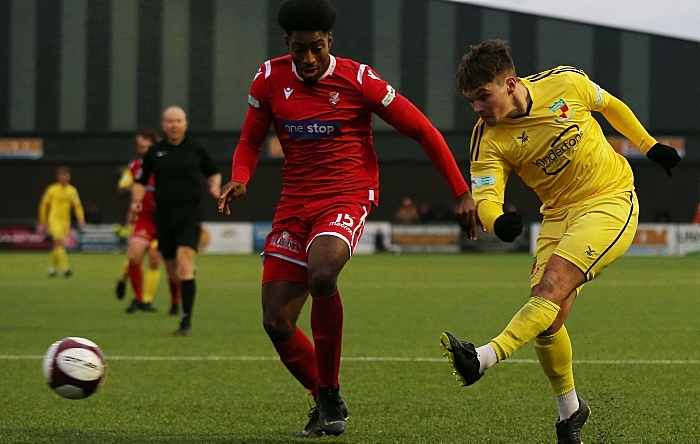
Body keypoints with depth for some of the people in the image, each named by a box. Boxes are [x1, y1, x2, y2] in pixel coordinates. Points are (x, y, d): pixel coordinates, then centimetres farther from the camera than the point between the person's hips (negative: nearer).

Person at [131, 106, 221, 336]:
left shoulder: (196, 149, 5)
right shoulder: (155, 152, 7)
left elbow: (213, 173, 18)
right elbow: (140, 181, 14)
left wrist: (215, 185, -3)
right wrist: (137, 201, -4)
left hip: (190, 216, -3)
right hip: (164, 217, 3)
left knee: (184, 263, -19)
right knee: (172, 272, 7)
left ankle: (186, 321, -21)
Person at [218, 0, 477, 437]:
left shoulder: (357, 80, -8)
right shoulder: (271, 78, 3)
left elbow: (423, 130, -1)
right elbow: (250, 142, 14)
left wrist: (462, 193, -3)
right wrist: (239, 180, -9)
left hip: (347, 199, -5)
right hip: (294, 203, 5)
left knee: (321, 274, -35)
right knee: (276, 323, -3)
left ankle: (331, 395, -17)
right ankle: (324, 403, 23)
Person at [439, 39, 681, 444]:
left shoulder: (567, 83, -11)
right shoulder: (489, 139, -9)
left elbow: (611, 106, 9)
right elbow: (484, 195, -20)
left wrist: (650, 146, 17)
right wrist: (497, 220, -43)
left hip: (611, 201, -3)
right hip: (559, 213, 4)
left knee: (553, 284, -25)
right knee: (548, 317, -9)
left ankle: (485, 358, -41)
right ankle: (570, 410, 12)